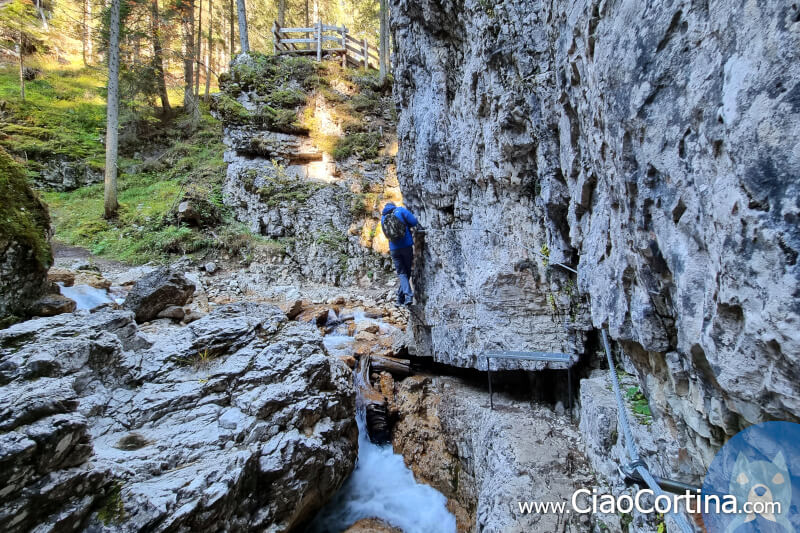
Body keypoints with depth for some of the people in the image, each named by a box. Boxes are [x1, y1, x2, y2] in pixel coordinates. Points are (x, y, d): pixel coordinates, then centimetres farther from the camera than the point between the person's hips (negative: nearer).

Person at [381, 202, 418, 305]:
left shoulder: (383, 217, 12)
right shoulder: (400, 210, -1)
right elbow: (414, 221, -9)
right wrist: (405, 226, 10)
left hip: (394, 249, 2)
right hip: (407, 245, -2)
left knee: (401, 273, 6)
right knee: (407, 271, 12)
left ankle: (408, 295, -13)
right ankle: (400, 297, 14)